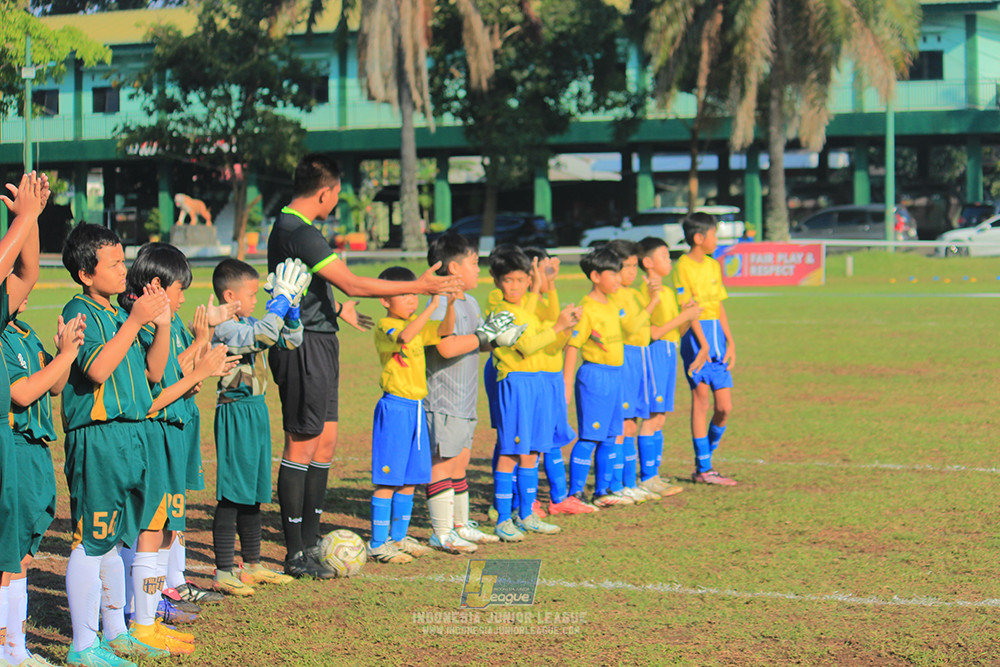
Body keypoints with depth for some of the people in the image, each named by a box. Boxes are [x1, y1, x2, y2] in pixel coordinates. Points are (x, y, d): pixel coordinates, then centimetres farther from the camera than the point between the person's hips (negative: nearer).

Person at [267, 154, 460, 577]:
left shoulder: (287, 228, 15)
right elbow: (351, 283, -23)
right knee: (302, 446, -6)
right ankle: (296, 554, -2)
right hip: (305, 348, -11)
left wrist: (338, 309, 45)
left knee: (325, 442, 14)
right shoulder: (300, 233, -18)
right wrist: (417, 287, -19)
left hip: (317, 344, 11)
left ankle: (310, 541, 19)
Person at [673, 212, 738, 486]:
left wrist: (730, 343, 8)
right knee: (701, 401, -4)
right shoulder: (684, 265, -7)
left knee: (725, 407, 3)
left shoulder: (713, 265, 16)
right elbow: (689, 308, -12)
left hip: (716, 335, 7)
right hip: (696, 337, -7)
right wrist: (703, 345, -17)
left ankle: (706, 460, 20)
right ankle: (703, 468, 2)